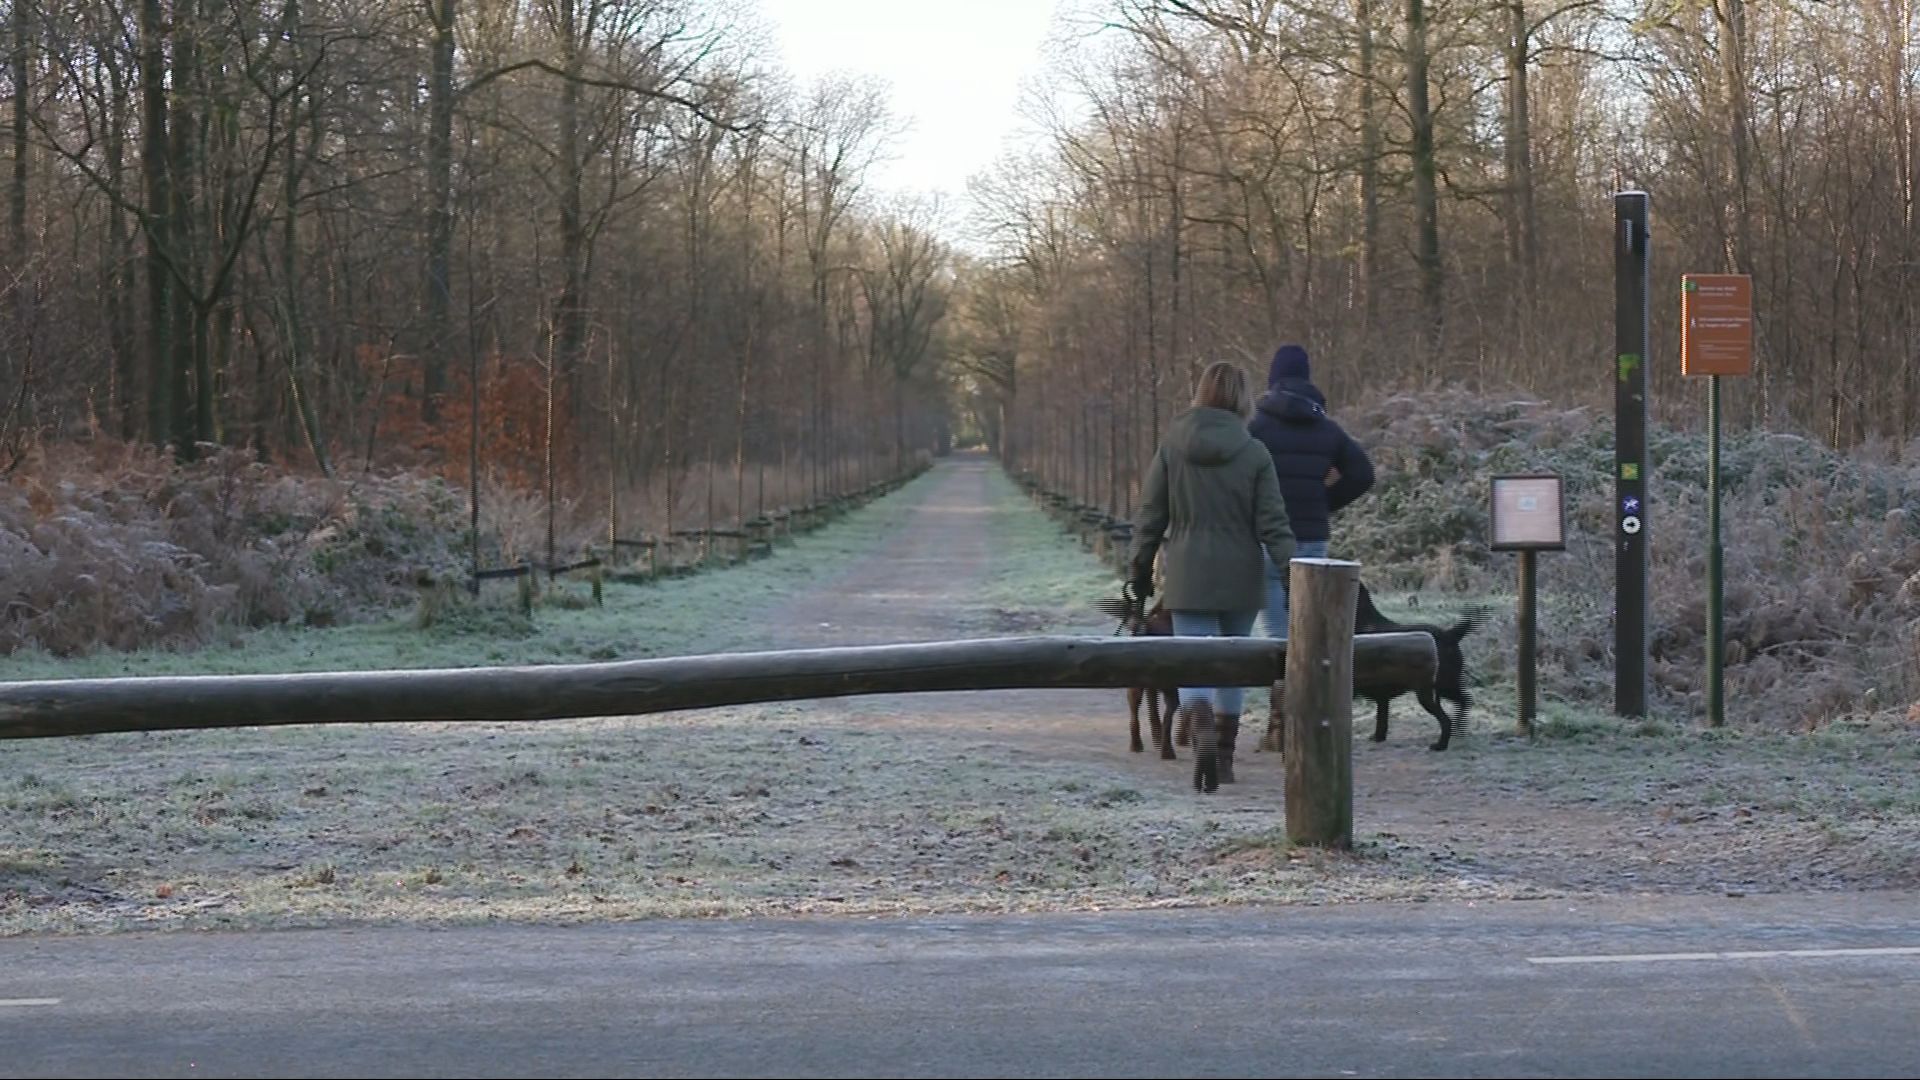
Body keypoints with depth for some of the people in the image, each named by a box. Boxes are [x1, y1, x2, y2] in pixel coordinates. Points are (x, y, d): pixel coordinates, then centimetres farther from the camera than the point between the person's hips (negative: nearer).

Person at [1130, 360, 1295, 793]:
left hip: (1188, 577, -1)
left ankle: (1203, 732, -29)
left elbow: (1150, 515, 2)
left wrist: (1141, 569, 13)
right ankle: (1224, 755, 22)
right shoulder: (1254, 454, -5)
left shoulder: (1172, 447, -3)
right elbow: (1272, 524, -6)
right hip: (1240, 578, 1)